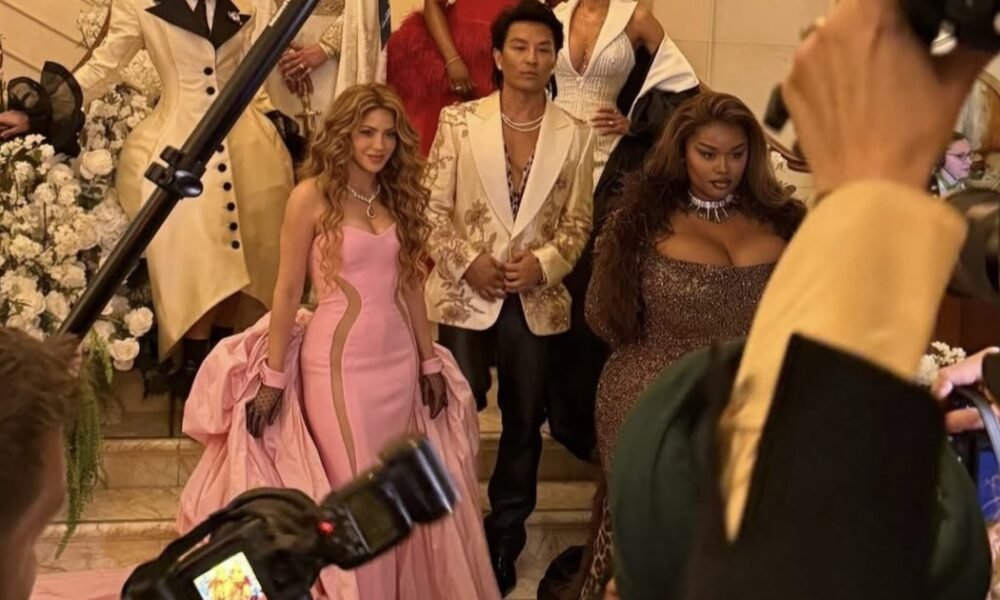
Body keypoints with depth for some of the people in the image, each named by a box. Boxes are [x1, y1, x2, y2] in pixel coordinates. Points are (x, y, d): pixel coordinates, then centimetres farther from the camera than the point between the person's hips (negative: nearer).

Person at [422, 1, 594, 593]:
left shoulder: (575, 134, 1)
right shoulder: (459, 121, -1)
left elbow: (578, 221, 2)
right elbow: (433, 207, -1)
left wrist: (544, 263, -13)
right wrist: (468, 262, -12)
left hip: (537, 299, 2)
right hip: (466, 293, -2)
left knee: (525, 423, 12)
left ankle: (504, 543, 29)